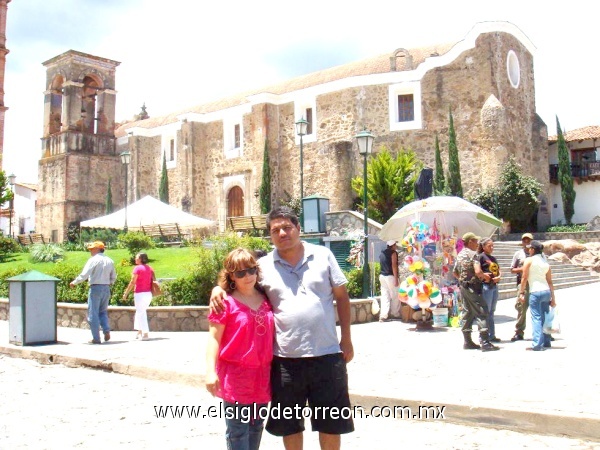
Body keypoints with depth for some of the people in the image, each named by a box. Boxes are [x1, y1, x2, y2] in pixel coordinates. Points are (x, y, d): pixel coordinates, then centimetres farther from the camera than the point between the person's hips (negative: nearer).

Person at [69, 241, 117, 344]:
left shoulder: (94, 260, -9)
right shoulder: (110, 261, 11)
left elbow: (84, 275, -13)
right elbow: (113, 277, 16)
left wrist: (74, 282, 0)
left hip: (95, 288, -6)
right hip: (106, 289, 6)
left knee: (93, 314, 1)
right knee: (103, 312, 18)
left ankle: (96, 338, 1)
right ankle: (107, 331, -3)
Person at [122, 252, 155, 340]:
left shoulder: (137, 268, -10)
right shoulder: (149, 268, 10)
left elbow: (132, 282, -12)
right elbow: (154, 280, 10)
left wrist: (126, 293, -7)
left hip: (140, 293, -7)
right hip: (148, 293, 7)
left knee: (141, 313, -1)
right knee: (141, 312, 20)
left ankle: (145, 334, -1)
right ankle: (139, 331, 22)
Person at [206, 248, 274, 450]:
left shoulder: (267, 300, 6)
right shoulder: (226, 303, -10)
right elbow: (214, 338, -10)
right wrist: (210, 371, -17)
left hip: (262, 375, 5)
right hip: (235, 376, -5)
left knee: (256, 428, 17)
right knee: (237, 431, 2)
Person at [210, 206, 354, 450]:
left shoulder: (323, 255, 1)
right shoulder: (264, 265, 1)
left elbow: (341, 296, 5)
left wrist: (346, 338, 3)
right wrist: (218, 289, -11)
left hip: (327, 354, 0)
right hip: (285, 358, 1)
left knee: (331, 423, 13)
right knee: (289, 425, 16)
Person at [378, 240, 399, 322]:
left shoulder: (382, 253, 13)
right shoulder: (393, 253, -8)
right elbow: (394, 266, -14)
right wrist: (396, 278, -15)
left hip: (382, 276, 6)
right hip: (390, 276, -6)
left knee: (384, 296, 4)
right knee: (395, 296, 9)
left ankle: (383, 316, -3)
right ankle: (395, 314, 19)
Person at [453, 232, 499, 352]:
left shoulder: (459, 255, 13)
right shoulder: (472, 254, -14)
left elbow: (455, 273, 19)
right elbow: (478, 271, -25)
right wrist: (484, 276, -7)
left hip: (463, 287, 9)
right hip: (472, 287, -9)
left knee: (467, 313, 12)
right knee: (481, 313, -7)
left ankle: (467, 342, 16)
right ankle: (485, 343, -10)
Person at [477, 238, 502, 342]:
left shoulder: (493, 258, 18)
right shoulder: (481, 256, -6)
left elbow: (498, 270, 20)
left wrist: (498, 277, 1)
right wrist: (483, 276, -24)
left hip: (494, 286, 8)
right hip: (486, 286, -8)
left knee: (491, 312, 13)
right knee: (485, 312, -6)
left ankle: (491, 335, 20)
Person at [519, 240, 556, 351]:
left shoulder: (529, 260, -2)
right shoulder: (546, 262, 13)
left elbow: (524, 278, -5)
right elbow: (550, 282, 12)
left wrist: (521, 292, 1)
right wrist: (553, 298, 14)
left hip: (535, 292, -6)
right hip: (546, 292, 6)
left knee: (536, 318, -5)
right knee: (545, 317, 15)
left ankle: (537, 344, -9)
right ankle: (546, 342, 21)